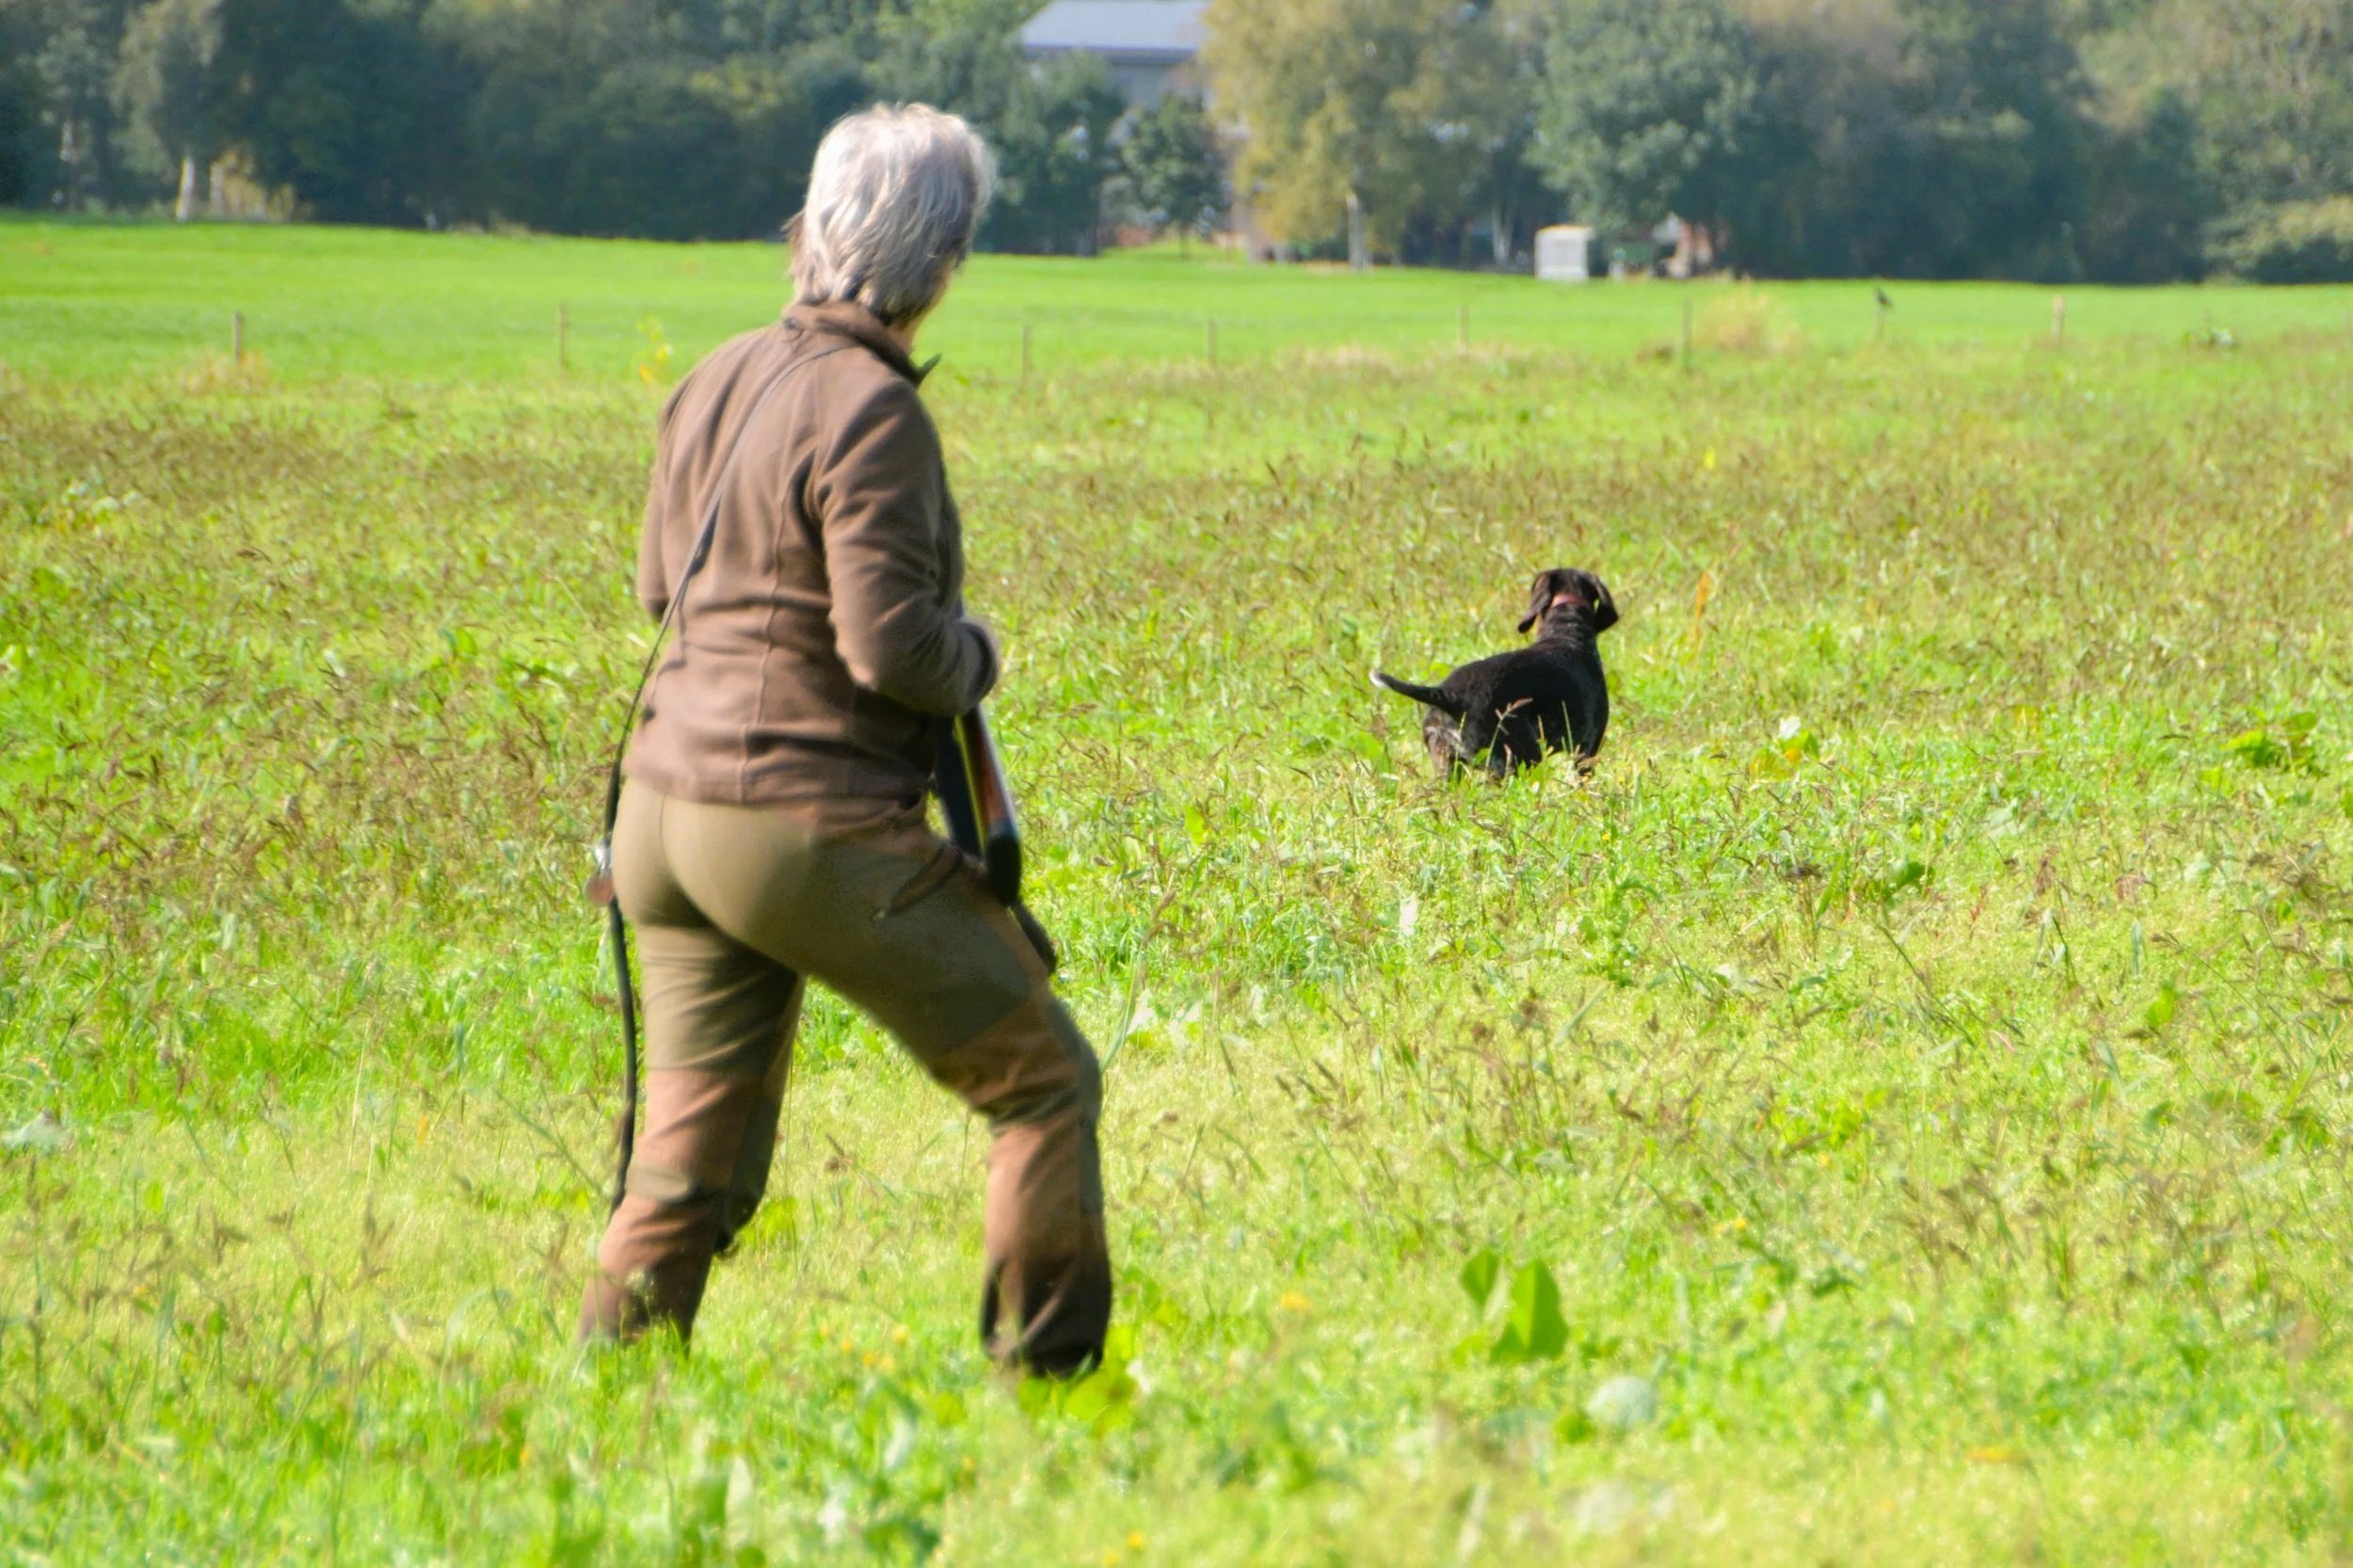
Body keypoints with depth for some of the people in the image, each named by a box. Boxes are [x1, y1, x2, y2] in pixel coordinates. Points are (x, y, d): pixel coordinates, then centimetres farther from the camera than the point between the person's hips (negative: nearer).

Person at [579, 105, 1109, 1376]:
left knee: (694, 1163, 11)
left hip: (670, 803, 8)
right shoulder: (872, 414, -15)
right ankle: (1043, 1375, 11)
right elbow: (892, 646, -20)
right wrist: (977, 657, 0)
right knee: (1044, 1081, 7)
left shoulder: (718, 381, 9)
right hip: (812, 828, -8)